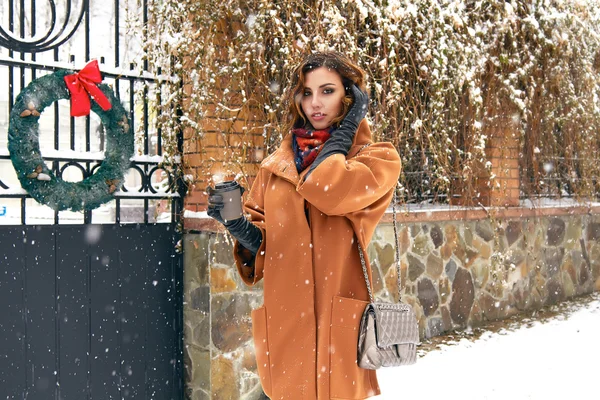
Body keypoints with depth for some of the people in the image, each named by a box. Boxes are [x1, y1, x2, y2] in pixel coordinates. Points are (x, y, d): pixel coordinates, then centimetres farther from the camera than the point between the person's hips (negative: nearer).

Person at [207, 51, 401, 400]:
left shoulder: (378, 159, 0)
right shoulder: (276, 165, 10)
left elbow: (326, 191, -21)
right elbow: (262, 242, 14)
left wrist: (346, 126, -7)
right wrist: (238, 225, -7)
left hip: (338, 321, -3)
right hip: (283, 320, 4)